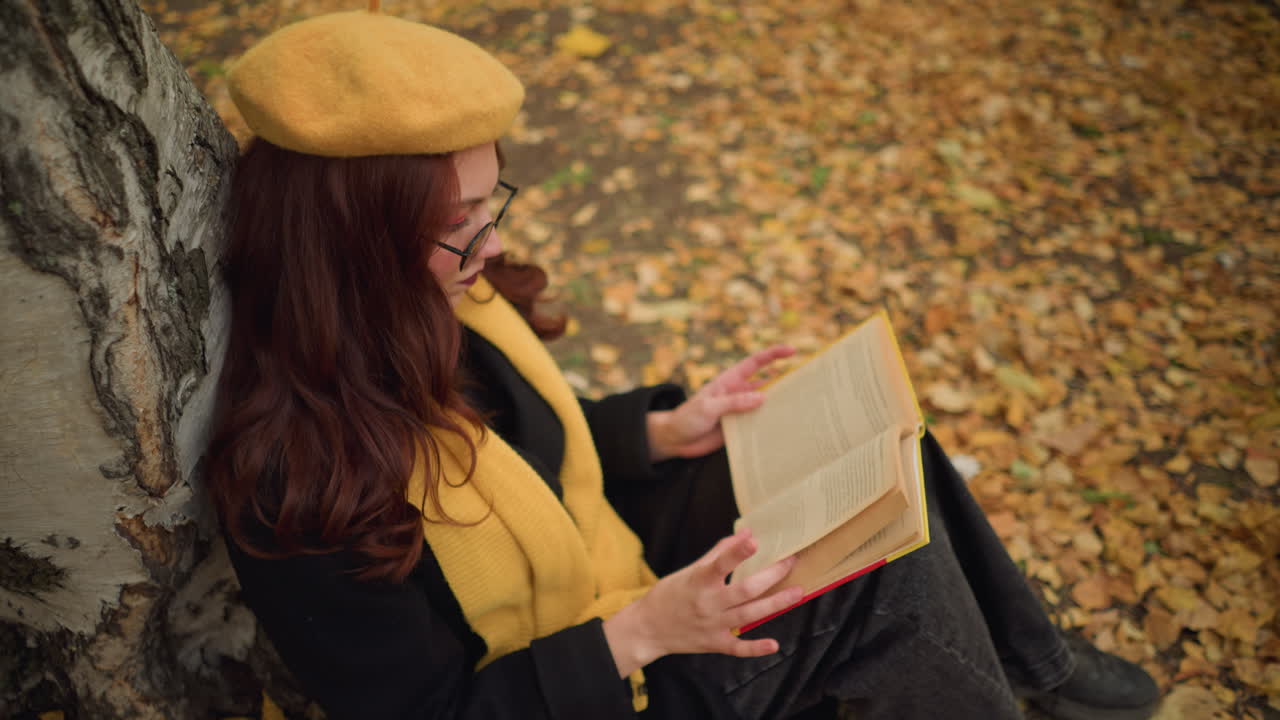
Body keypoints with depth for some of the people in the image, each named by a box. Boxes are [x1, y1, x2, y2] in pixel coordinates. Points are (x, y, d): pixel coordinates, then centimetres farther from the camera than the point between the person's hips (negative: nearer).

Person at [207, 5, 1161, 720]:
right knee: (890, 565, -15)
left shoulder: (432, 314, -10)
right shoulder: (300, 487, -32)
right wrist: (639, 635, -30)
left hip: (624, 555, 7)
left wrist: (665, 429, -4)